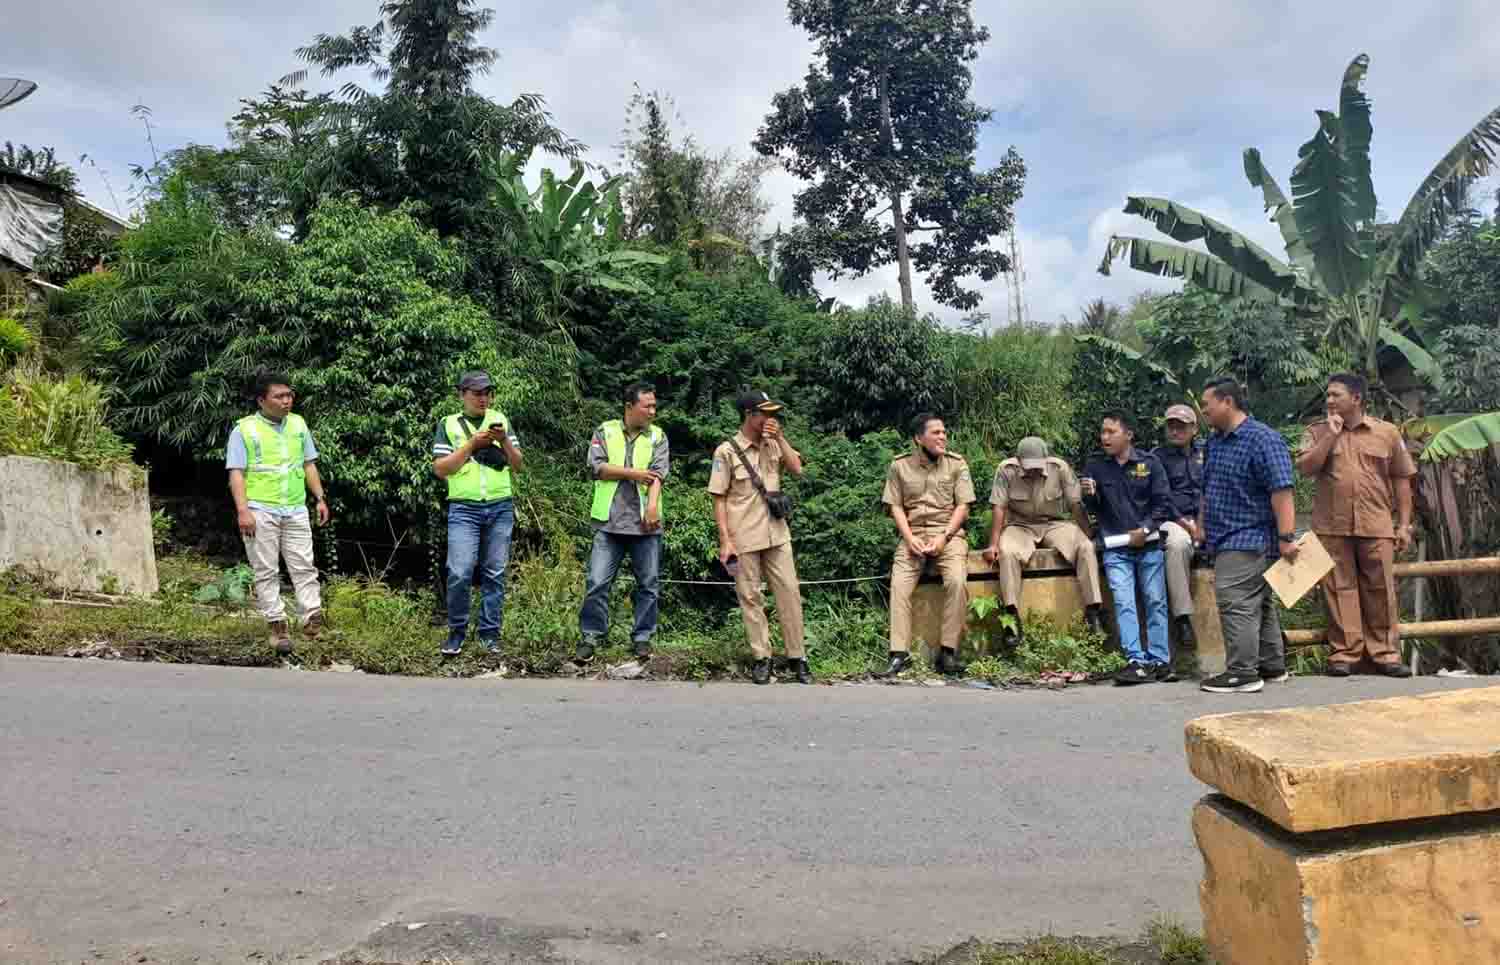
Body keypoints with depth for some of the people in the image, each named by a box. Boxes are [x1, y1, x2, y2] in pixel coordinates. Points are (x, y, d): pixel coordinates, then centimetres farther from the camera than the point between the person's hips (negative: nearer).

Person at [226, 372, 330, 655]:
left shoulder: (298, 424, 11)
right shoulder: (244, 429, -3)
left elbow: (309, 465, 17)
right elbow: (236, 473, -6)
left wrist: (320, 499, 10)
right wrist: (242, 511, -15)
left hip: (295, 510, 4)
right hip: (260, 512, -4)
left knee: (304, 568, 1)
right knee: (266, 572, 1)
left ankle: (312, 621, 3)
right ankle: (277, 626, 7)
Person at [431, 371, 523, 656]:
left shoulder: (501, 420, 12)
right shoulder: (448, 424, 6)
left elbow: (517, 466, 10)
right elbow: (440, 469, -3)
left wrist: (504, 441, -7)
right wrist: (472, 444, -10)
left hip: (500, 507, 2)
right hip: (464, 509, -2)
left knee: (494, 574, 3)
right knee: (459, 573, -11)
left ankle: (490, 633, 11)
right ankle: (457, 631, 6)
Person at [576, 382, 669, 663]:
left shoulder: (657, 436, 7)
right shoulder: (605, 432, 6)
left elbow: (658, 473, -6)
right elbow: (596, 466, -7)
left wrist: (652, 506, -21)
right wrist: (634, 473, -10)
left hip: (645, 523, 1)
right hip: (610, 522, -1)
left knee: (649, 584, 6)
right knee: (597, 583, -1)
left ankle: (643, 637, 18)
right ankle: (590, 637, 10)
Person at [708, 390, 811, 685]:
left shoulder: (773, 445, 9)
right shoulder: (727, 451, -6)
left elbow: (797, 470, -2)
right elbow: (719, 499, -7)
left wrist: (780, 437, -6)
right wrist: (725, 541, -12)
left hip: (777, 535, 4)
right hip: (744, 539, -4)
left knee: (789, 593, 3)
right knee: (751, 598, 4)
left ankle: (797, 657, 11)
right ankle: (761, 658, 13)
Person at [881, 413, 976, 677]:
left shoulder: (956, 463, 5)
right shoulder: (899, 466, 7)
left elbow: (962, 506, 1)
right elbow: (895, 506, 5)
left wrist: (943, 537, -12)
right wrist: (910, 538, -10)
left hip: (948, 533, -1)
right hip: (912, 534, 1)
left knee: (957, 581, -28)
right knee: (899, 585, -22)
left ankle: (948, 652, -21)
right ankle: (900, 653, -19)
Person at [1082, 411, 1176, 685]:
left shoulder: (1149, 462, 0)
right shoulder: (1095, 465, 3)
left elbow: (1164, 502, 0)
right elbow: (1092, 508, 7)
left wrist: (1145, 530, -10)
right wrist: (1089, 495, -15)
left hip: (1148, 545, 0)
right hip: (1115, 548, 0)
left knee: (1156, 602, 5)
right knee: (1123, 604, -9)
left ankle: (1160, 661, 12)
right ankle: (1137, 661, -9)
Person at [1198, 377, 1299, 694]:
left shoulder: (1262, 439, -13)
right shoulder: (1215, 441, 15)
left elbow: (1281, 492, -19)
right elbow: (1208, 491, 24)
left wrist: (1286, 537, -24)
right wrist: (1202, 527, 22)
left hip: (1247, 539, -9)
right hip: (1227, 538, 9)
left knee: (1235, 603, -12)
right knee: (1259, 604, 15)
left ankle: (1242, 673, -9)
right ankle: (1272, 666, 24)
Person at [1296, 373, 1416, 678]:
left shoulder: (1387, 432, 8)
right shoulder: (1317, 432, 8)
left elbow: (1401, 480, 10)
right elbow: (1305, 468, -6)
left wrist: (1404, 524, 5)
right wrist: (1331, 435, -9)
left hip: (1376, 527, 0)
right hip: (1332, 527, 0)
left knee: (1381, 590, 3)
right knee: (1339, 590, 2)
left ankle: (1386, 653, 12)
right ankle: (1343, 652, 8)